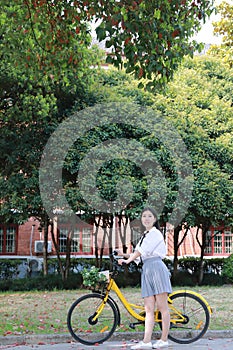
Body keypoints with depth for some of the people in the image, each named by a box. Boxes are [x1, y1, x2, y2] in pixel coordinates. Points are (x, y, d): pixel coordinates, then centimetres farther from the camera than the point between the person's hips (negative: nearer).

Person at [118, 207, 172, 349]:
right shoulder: (145, 236, 24)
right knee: (149, 309, 1)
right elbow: (140, 255, 21)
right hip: (146, 270, 8)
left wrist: (127, 260, 3)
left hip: (156, 267, -8)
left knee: (162, 307, -3)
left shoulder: (155, 233, -2)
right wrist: (125, 255, 13)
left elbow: (141, 251, -6)